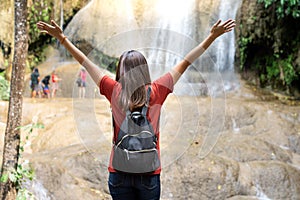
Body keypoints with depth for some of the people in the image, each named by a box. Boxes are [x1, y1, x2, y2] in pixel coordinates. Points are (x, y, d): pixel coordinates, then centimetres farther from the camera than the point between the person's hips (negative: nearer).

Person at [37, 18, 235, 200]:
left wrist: (62, 37, 10)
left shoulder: (114, 91, -6)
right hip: (150, 174, 0)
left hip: (119, 173, 0)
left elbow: (85, 62, 1)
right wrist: (212, 36, 9)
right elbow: (185, 64, 1)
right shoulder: (156, 92, -5)